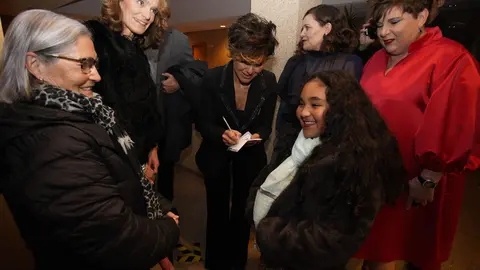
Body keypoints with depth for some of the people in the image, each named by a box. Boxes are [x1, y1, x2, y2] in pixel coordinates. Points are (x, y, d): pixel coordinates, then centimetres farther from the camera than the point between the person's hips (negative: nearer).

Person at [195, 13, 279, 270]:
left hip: (251, 156, 2)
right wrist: (222, 134, -35)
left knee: (243, 210, 19)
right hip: (216, 154, -1)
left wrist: (257, 137, -29)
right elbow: (203, 123, -14)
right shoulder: (213, 78, -19)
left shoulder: (269, 82, -14)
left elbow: (265, 125, -7)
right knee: (217, 210, 14)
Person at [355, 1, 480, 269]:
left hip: (415, 182, -5)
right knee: (377, 247, 18)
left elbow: (453, 128, -16)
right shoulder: (378, 60, 9)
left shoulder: (451, 59, -12)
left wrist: (428, 179, -17)